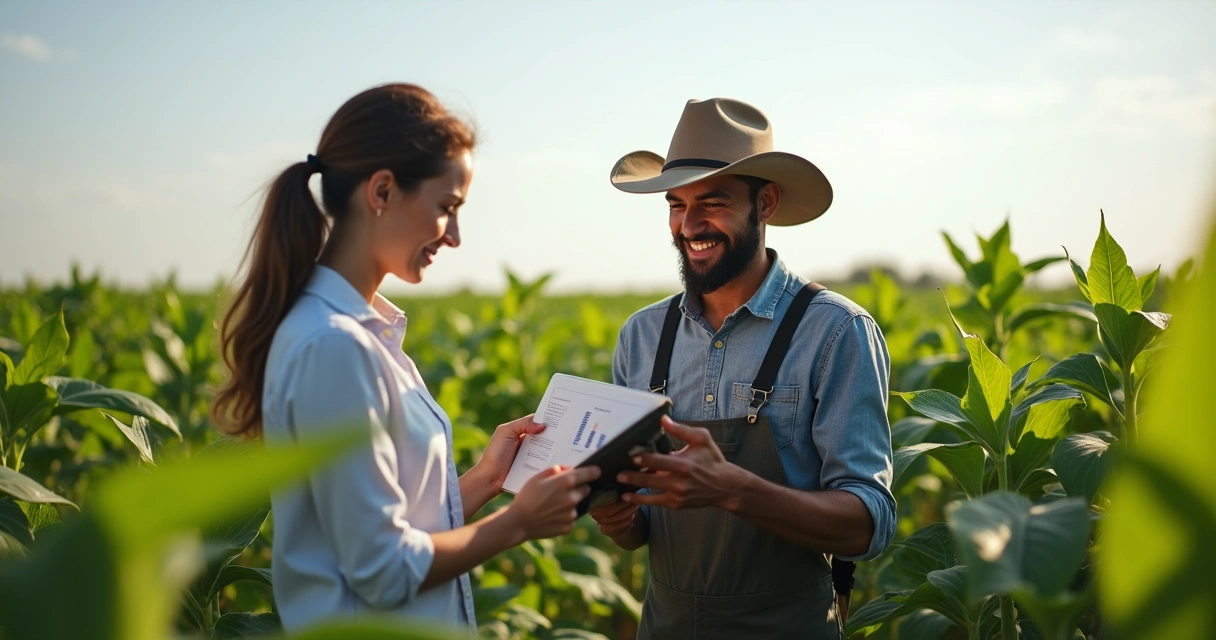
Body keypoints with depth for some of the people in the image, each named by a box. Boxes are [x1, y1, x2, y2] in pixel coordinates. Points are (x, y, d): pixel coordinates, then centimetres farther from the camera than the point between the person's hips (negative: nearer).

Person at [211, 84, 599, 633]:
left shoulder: (363, 332, 5)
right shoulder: (333, 346, -23)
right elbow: (385, 571, -20)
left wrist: (485, 478, 1)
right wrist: (518, 521, -11)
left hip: (418, 625, 8)